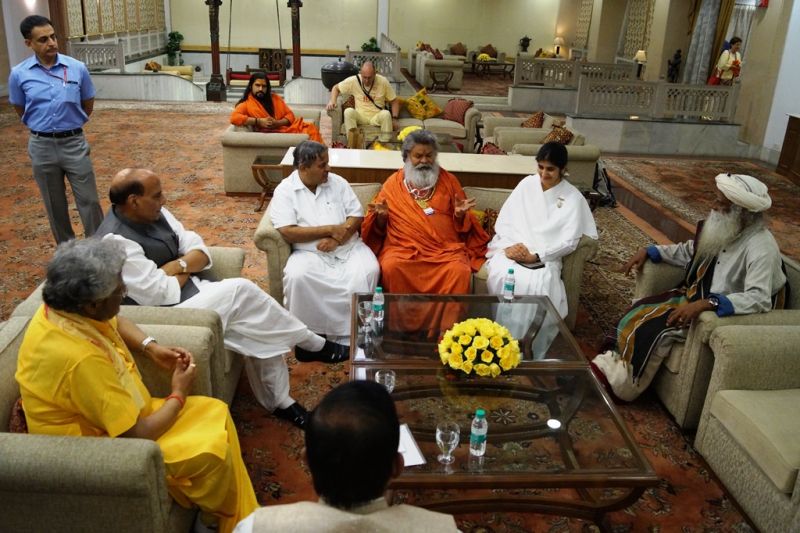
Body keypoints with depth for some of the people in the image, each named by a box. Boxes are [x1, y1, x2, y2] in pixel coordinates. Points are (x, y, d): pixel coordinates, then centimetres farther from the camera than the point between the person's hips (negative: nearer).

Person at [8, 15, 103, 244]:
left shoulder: (78, 68, -6)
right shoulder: (19, 74, -5)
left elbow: (88, 105, 9)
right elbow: (20, 110, 10)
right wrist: (42, 128, 13)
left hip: (74, 142, -1)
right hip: (42, 146, 1)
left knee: (89, 200, 2)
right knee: (54, 204, 12)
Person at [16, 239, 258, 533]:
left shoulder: (63, 309, -9)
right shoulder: (81, 360, -36)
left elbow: (116, 323, 17)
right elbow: (138, 436, -27)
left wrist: (151, 348, 0)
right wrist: (179, 395, -11)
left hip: (116, 416, 9)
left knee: (216, 414, 5)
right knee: (212, 451, -13)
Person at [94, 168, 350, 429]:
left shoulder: (153, 213, 4)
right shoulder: (116, 240, -21)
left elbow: (202, 254, 4)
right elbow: (161, 294, -23)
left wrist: (178, 266, -16)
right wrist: (188, 270, -5)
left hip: (192, 291, 8)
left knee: (258, 327, -11)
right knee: (240, 291, -21)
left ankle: (279, 401, 3)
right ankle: (311, 345, -4)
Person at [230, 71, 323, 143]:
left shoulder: (275, 98, 23)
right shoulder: (246, 104, 10)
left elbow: (290, 115, 16)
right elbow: (234, 118, -8)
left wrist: (277, 123, -6)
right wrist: (258, 121, -14)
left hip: (287, 128, 5)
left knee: (310, 128, -27)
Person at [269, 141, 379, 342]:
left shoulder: (338, 182, 9)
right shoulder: (284, 191, -1)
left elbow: (357, 216, 5)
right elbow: (288, 232, -12)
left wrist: (337, 239, -14)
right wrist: (330, 230, -14)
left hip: (348, 247, 2)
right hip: (310, 252, -2)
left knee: (369, 270, -27)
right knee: (297, 276, -33)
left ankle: (351, 332, -15)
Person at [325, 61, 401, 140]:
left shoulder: (383, 82, -7)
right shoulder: (353, 81, -6)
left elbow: (394, 101, 2)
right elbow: (336, 88, 9)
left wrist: (394, 119, -12)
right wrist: (332, 101, -10)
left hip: (377, 117, -1)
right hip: (360, 116, 1)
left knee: (386, 114, -34)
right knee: (348, 111, -31)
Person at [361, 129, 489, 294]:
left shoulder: (449, 181, 14)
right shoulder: (393, 183, 12)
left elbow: (462, 225, 16)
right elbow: (379, 228, 14)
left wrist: (460, 214, -5)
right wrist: (382, 215, -6)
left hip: (446, 248, 0)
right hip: (403, 247, 0)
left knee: (460, 271, -30)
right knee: (391, 267, -31)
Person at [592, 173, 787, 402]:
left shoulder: (761, 248, -25)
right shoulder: (725, 228, 0)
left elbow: (759, 299, -36)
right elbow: (688, 251, 16)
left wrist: (706, 304, -44)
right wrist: (648, 252, 5)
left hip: (726, 314, -8)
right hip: (697, 295, 8)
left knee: (655, 328, -20)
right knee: (639, 313, -8)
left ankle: (622, 386, -4)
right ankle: (614, 364, -2)